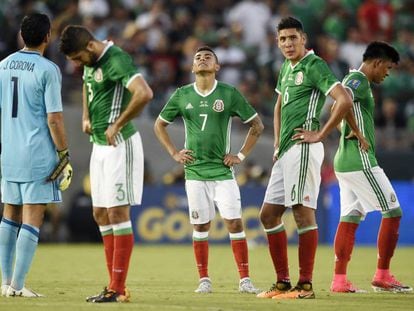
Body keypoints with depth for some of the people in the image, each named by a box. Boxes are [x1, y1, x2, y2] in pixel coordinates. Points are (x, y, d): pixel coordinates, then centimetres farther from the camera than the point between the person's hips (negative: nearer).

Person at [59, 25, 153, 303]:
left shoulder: (116, 60, -19)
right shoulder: (91, 63, 10)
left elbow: (144, 94, -33)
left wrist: (117, 125, -23)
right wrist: (86, 117, 16)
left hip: (119, 144, -10)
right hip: (99, 145, 10)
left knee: (117, 213, -9)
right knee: (101, 214, 9)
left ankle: (118, 289, -7)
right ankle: (114, 285, 13)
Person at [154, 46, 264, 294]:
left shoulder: (229, 94, -1)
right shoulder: (182, 95, 4)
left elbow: (257, 125, 6)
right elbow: (159, 125, 17)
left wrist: (241, 155, 0)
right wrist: (175, 153, 7)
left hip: (223, 171, -2)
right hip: (194, 171, 2)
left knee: (234, 222, -8)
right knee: (200, 226, 4)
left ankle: (245, 279, -4)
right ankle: (204, 280, 11)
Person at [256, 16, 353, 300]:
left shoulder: (314, 66, -9)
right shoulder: (286, 68, 19)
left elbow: (345, 100, -20)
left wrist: (320, 135, -16)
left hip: (303, 149, -10)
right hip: (285, 152, 10)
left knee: (303, 211, -11)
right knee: (269, 214, 10)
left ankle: (305, 285, -10)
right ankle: (283, 282, 14)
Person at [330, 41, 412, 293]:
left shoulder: (353, 79, 18)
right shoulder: (359, 82, -12)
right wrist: (354, 133, -24)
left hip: (345, 161, 10)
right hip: (361, 161, -10)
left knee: (350, 218, 8)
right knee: (393, 213, -3)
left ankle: (339, 280, 4)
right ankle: (383, 276, -1)